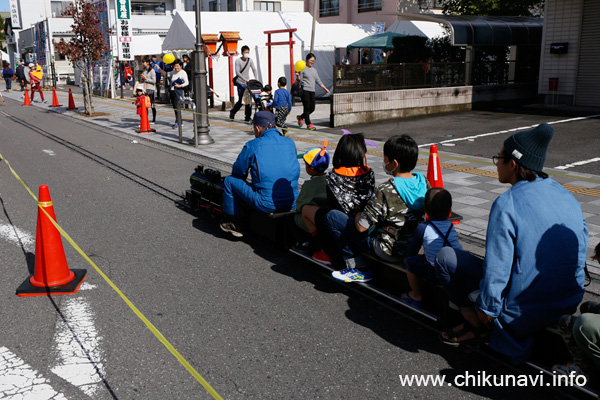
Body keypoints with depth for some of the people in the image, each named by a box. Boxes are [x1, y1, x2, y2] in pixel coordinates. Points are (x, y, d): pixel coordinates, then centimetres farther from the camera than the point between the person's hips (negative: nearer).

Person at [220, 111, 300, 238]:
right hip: (292, 204, 5)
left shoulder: (252, 146, -5)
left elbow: (238, 173, 7)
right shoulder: (290, 143, 9)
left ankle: (233, 224, 22)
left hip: (267, 205, -5)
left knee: (229, 181, 11)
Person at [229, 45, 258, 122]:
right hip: (240, 83, -4)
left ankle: (247, 117, 6)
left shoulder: (250, 60, 4)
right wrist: (245, 79, -30)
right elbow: (237, 72, -19)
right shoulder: (238, 61, -10)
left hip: (248, 83, 4)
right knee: (241, 101, -5)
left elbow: (254, 70, 4)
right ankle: (232, 112, 20)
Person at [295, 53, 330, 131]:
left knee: (312, 108, 3)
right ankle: (309, 124, -3)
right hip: (305, 90, -7)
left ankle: (301, 117, 26)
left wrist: (325, 88, 19)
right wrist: (297, 75, -25)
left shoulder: (314, 70, 20)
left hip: (312, 91, 7)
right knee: (307, 107, -8)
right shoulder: (303, 69, -1)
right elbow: (299, 80, -4)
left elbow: (318, 81, 23)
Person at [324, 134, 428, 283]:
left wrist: (358, 215, 2)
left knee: (332, 216, -2)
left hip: (389, 251, -7)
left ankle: (359, 269, 5)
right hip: (415, 246, 8)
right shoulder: (424, 182, -6)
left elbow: (361, 227, -23)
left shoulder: (385, 191, -27)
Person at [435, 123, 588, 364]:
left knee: (445, 257, 1)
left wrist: (486, 310, -6)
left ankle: (475, 325, 10)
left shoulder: (507, 204, -20)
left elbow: (497, 266, -20)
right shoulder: (569, 198, 2)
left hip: (524, 313, -7)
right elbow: (581, 252, 12)